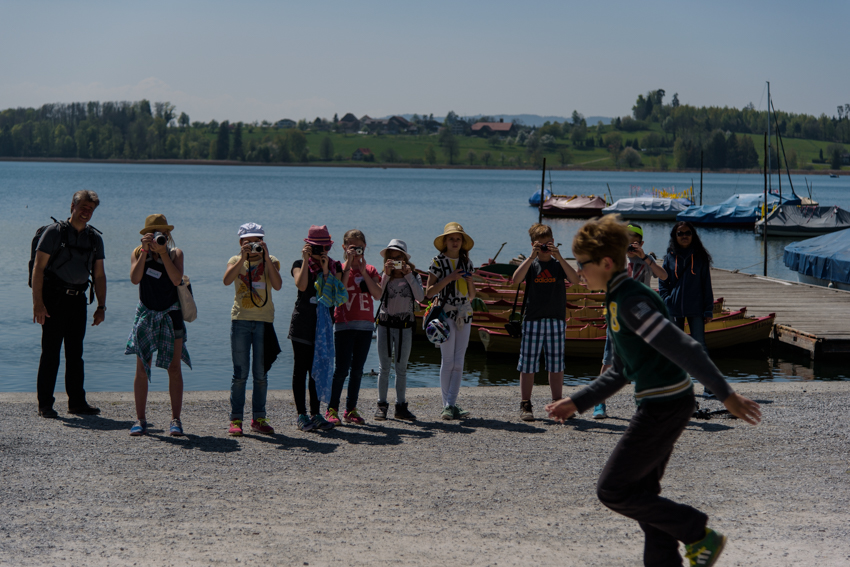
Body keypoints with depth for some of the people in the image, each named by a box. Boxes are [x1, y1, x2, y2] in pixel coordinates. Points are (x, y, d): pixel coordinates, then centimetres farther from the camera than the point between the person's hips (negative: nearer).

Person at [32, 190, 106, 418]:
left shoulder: (95, 238, 11)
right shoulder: (54, 232, -5)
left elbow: (99, 275, 15)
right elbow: (38, 268, -9)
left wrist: (101, 306, 8)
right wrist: (37, 303, -16)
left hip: (78, 299, 5)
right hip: (54, 298, -5)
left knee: (75, 352, 7)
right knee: (51, 352, -4)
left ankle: (77, 402, 12)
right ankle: (45, 404, 1)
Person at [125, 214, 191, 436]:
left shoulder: (176, 254, -1)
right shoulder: (138, 253, 1)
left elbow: (176, 280, -17)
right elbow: (135, 278, -15)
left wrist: (163, 253, -19)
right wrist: (145, 251, -18)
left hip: (171, 314, 0)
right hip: (146, 314, 1)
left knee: (174, 368, -1)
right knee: (142, 369, -2)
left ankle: (175, 419, 3)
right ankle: (140, 419, 2)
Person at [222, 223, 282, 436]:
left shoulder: (270, 261, 6)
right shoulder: (236, 261, 7)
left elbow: (277, 285, -13)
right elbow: (227, 280, -15)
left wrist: (266, 258, -16)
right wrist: (243, 258, -20)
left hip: (264, 320, 1)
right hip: (240, 320, 0)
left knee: (261, 374, 4)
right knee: (240, 374, -2)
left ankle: (259, 418, 11)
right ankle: (235, 419, 1)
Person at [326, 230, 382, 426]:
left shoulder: (370, 270, 11)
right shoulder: (340, 268, 3)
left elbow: (377, 295, -4)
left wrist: (363, 271, -9)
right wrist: (348, 263, -14)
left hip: (365, 325, 4)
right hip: (344, 324, -4)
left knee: (357, 369, 6)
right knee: (342, 368, -9)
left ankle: (351, 409, 12)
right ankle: (332, 409, -2)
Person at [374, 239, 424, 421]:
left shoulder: (413, 276, 3)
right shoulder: (384, 277, 2)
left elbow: (420, 297, -15)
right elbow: (377, 295, -16)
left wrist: (408, 275, -17)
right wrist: (386, 274, -21)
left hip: (405, 325, 0)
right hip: (384, 322, 0)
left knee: (401, 368, 7)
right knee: (384, 367, 2)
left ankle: (401, 406, 13)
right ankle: (382, 405, 8)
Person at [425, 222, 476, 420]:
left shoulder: (466, 263, 14)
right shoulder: (438, 262, 1)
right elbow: (429, 292, -4)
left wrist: (469, 282, -2)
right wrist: (448, 279, -13)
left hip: (464, 314, 4)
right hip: (445, 313, -4)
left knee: (458, 362, -2)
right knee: (448, 361, -5)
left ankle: (450, 404, 0)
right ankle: (448, 405, 1)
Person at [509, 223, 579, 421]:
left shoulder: (559, 264, 8)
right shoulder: (530, 264, 5)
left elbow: (575, 280, -10)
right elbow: (516, 278, -15)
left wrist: (559, 257, -18)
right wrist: (532, 256, -20)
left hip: (556, 320, 2)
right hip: (532, 319, -1)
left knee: (556, 365, 6)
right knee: (528, 365, -1)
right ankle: (525, 405, 4)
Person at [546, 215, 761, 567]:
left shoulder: (630, 302, -18)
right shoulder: (617, 300, 14)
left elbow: (683, 348, -24)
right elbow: (620, 372, 22)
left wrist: (726, 396, -27)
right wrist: (577, 403, 20)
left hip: (664, 406, -10)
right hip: (660, 405, 10)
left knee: (612, 490, -4)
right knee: (641, 491, 16)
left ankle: (698, 535, 3)